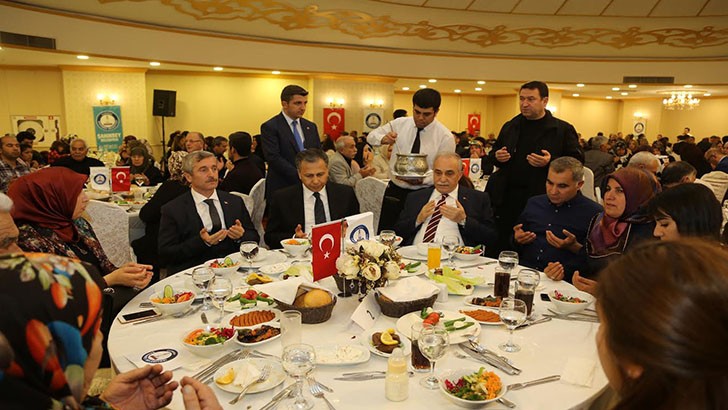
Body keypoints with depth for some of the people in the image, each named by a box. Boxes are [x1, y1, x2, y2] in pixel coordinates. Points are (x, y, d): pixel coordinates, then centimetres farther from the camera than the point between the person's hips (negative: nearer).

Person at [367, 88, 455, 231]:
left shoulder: (445, 137, -9)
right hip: (394, 190, 3)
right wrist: (383, 139, -15)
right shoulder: (400, 124, 1)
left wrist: (421, 179, -29)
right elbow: (371, 136, 9)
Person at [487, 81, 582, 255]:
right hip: (506, 199, 4)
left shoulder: (563, 130, 2)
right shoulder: (510, 127, 15)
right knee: (502, 245, 7)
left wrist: (551, 162, -18)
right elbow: (492, 154, 24)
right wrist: (497, 156, 0)